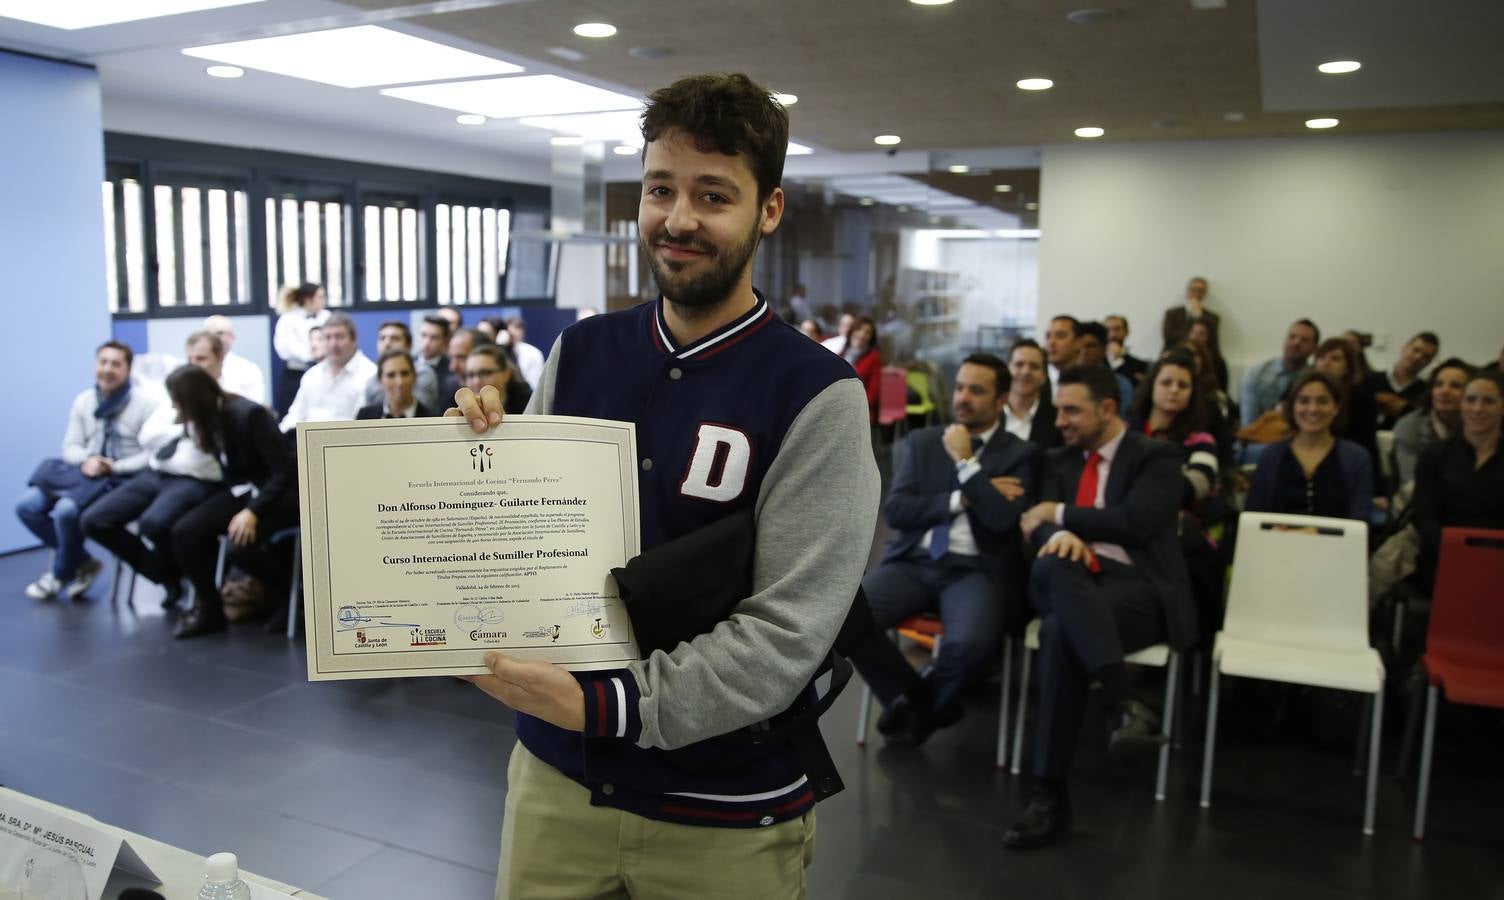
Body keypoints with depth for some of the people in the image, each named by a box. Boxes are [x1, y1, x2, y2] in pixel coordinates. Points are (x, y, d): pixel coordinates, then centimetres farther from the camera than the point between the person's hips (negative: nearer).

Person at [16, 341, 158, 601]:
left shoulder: (146, 402, -9)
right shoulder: (83, 401, 9)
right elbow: (71, 446, 10)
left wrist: (114, 467, -20)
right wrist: (86, 461, -13)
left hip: (124, 479, -7)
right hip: (85, 474, 7)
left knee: (66, 510, -28)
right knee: (27, 505, -10)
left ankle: (62, 572, 3)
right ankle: (81, 562, 5)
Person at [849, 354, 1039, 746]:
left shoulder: (1021, 454, 6)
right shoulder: (923, 441, 15)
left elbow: (1002, 519, -11)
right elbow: (894, 510, 2)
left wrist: (965, 462, -6)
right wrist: (962, 498, -7)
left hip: (975, 571, -2)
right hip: (914, 562, 3)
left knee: (973, 642, -35)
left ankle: (924, 703, 2)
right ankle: (911, 695, 2)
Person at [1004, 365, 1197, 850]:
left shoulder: (1157, 457, 6)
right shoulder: (1059, 460, 21)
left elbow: (1135, 521, -11)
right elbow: (1036, 524, 7)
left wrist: (1060, 515, -2)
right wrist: (1059, 535, -18)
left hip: (1139, 587, -4)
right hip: (1071, 582, 4)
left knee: (1061, 631, -35)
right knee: (1055, 563, -36)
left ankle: (1049, 791, -32)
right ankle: (1124, 704, -44)